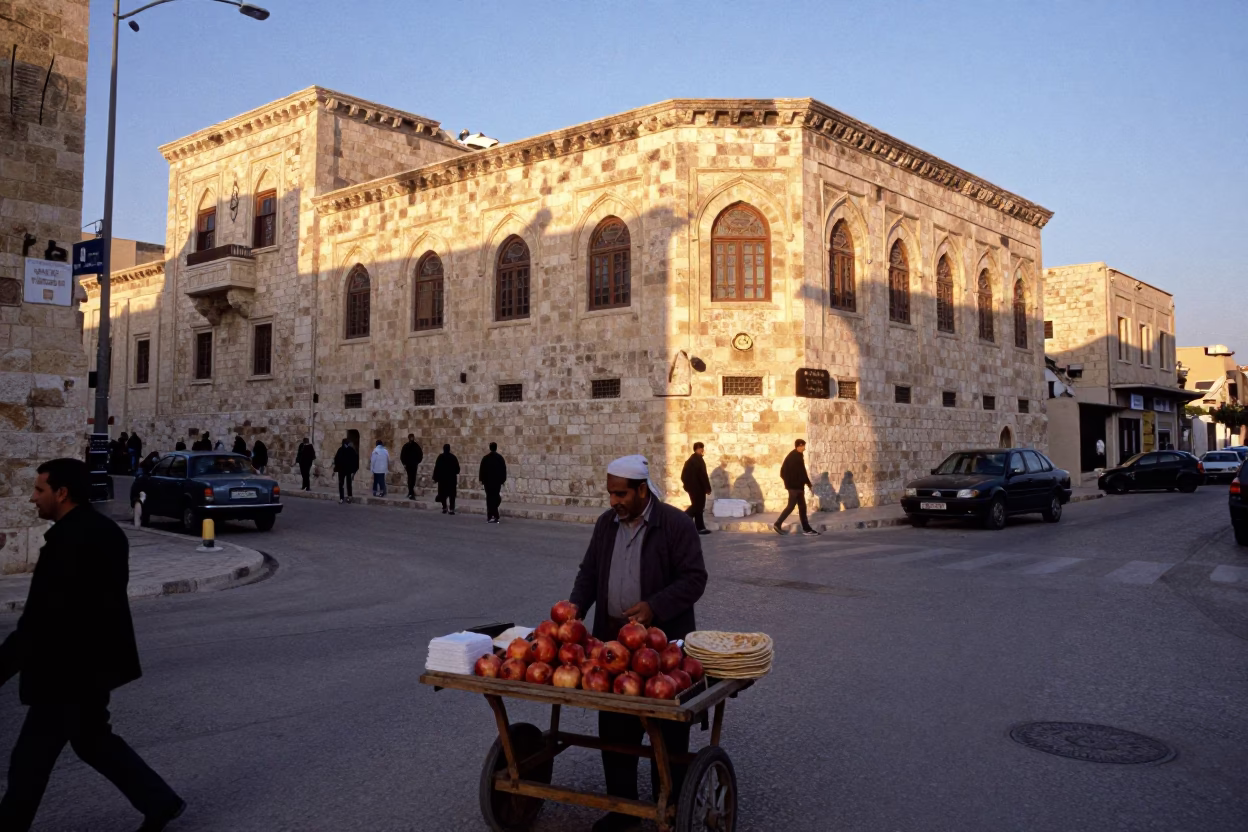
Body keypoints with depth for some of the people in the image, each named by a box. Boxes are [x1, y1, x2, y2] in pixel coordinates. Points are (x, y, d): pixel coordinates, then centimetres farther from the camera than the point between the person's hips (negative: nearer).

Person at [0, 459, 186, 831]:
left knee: (31, 758, 5)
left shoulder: (69, 540, -23)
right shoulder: (104, 530, 7)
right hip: (92, 661, 10)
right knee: (92, 739, 20)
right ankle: (161, 802, 22)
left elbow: (42, 619, -24)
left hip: (71, 669, -10)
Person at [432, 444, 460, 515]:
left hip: (442, 478, 0)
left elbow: (436, 468, -7)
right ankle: (451, 509, -6)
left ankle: (444, 508, 8)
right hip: (452, 478, 1)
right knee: (451, 494, 1)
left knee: (443, 494, 10)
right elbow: (457, 468, 2)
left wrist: (435, 478, -2)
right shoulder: (453, 457, -2)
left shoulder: (440, 457, -5)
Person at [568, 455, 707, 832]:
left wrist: (654, 606, -25)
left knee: (667, 733, 8)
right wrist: (577, 605, -5)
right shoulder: (606, 523, 7)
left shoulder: (676, 524, -11)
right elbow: (589, 571, 13)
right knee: (614, 729, 11)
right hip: (613, 641, 5)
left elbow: (694, 578, -13)